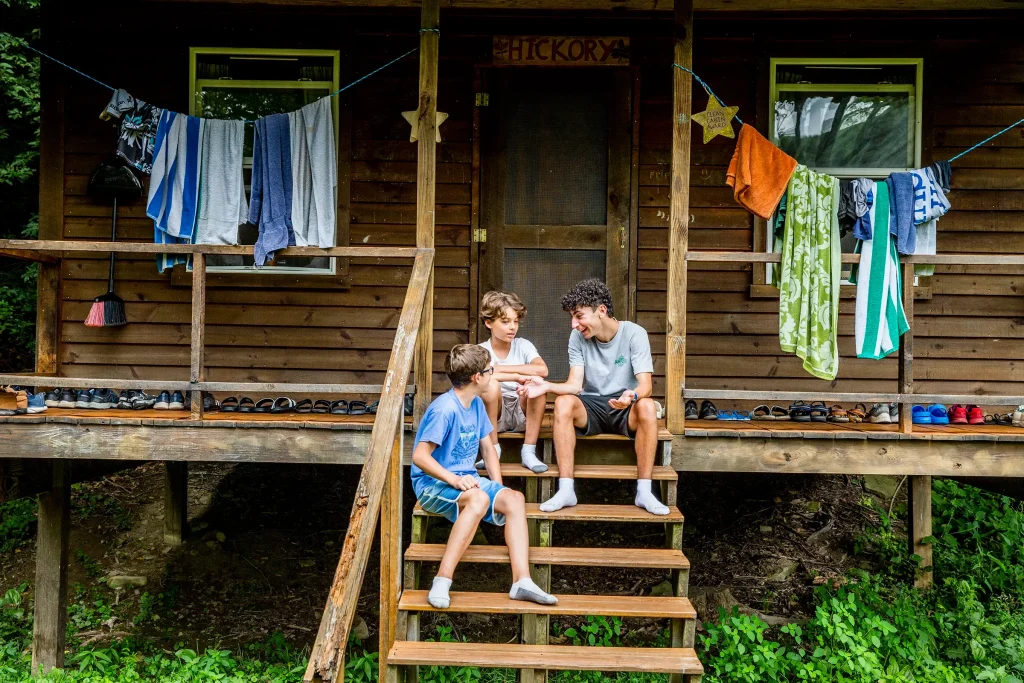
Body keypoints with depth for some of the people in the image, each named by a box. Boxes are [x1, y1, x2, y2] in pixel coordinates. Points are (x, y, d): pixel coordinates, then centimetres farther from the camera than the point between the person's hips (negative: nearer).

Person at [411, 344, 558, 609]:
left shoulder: (476, 404, 8)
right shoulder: (444, 409, -19)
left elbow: (488, 447, 17)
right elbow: (419, 456, -22)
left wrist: (499, 487, 5)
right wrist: (454, 479, -31)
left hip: (466, 479, 8)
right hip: (433, 483, -8)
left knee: (515, 499, -15)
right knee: (478, 499, -37)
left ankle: (522, 581, -20)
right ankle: (442, 580, -35)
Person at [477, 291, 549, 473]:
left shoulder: (523, 345, -2)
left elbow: (542, 370, -22)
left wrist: (501, 369, -21)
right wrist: (517, 377, -29)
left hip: (522, 414, 1)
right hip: (495, 414, -1)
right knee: (490, 385, -30)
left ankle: (529, 452, -19)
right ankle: (493, 450, -15)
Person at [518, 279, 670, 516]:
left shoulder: (634, 334, -11)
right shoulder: (577, 337, -3)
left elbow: (645, 386, -20)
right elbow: (575, 385, -11)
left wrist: (632, 396, -44)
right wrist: (547, 386, -31)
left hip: (625, 410, -2)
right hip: (591, 408, 2)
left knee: (647, 406, -34)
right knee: (563, 403, -29)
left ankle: (644, 492, -26)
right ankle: (566, 490, -29)